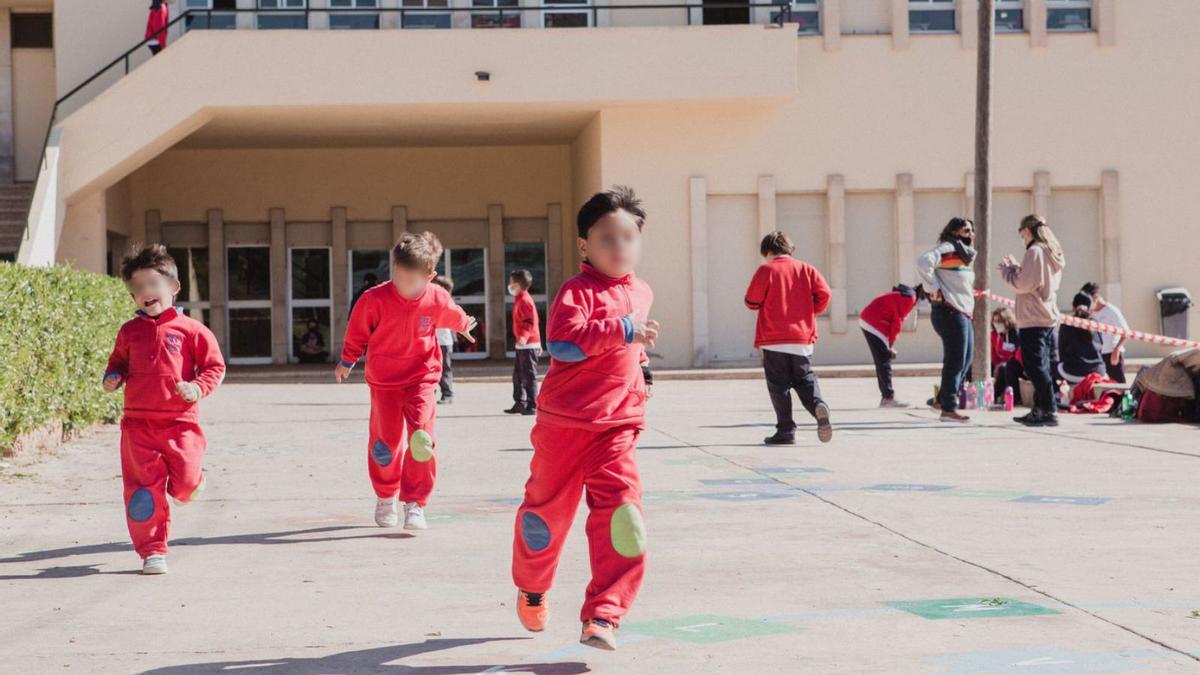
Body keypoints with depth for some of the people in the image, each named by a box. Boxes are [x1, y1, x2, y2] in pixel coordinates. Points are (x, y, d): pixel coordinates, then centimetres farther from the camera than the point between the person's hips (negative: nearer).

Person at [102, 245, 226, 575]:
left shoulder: (190, 330, -1)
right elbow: (119, 361, 23)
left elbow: (214, 365, 3)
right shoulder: (129, 331, 8)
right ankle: (152, 551, 7)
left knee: (185, 487, -3)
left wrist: (197, 388, -13)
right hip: (138, 423, 2)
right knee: (143, 492, -1)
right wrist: (112, 377, 1)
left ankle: (190, 479, 35)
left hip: (180, 423, -2)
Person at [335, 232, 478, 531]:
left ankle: (415, 504, -4)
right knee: (386, 441, 4)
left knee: (421, 441, -14)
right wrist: (346, 361, 12)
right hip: (384, 381, 0)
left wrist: (465, 327, 33)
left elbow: (454, 316, 12)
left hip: (421, 379, 0)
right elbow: (357, 330, -1)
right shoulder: (375, 300, -19)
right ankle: (385, 498, 29)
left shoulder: (438, 300, -14)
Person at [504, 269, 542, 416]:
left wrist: (524, 336, -40)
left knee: (529, 376, -6)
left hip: (528, 345, -11)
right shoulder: (520, 300, 17)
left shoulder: (524, 301, -15)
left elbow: (529, 322, -24)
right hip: (522, 345, 11)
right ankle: (519, 404, 22)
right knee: (518, 376, 15)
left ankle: (532, 406, -3)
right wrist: (537, 343, 28)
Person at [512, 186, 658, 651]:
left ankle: (602, 617, -14)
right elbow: (562, 340, -29)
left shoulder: (642, 293, 13)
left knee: (619, 512, -15)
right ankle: (531, 590, 40)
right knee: (548, 510, 12)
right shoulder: (579, 290, -10)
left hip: (617, 426, 4)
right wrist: (622, 330, -31)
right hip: (564, 422, -4)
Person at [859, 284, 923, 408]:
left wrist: (890, 345, 10)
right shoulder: (910, 298, -12)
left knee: (882, 361, 11)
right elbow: (897, 322, -15)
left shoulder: (904, 295, 19)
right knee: (885, 361, -9)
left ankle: (885, 398, 12)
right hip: (874, 324, -10)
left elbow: (895, 320, 17)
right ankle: (889, 397, -11)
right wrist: (891, 345, -11)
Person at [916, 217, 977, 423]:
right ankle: (948, 408, -4)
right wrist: (934, 289, -22)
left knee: (965, 362, 12)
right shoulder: (948, 248, -9)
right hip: (950, 313, -10)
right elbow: (924, 262, -26)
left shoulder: (964, 254, 20)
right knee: (955, 361, -8)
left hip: (964, 314, 10)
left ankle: (942, 400, 22)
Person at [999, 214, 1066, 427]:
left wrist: (1006, 270, -2)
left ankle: (1049, 412, -12)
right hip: (1048, 316, 10)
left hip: (1032, 319, -10)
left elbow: (1024, 284, -17)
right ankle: (1039, 410, 20)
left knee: (1036, 367, -8)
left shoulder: (1034, 251, -14)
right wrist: (1016, 267, 14)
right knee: (1042, 366, 14)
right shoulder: (1053, 253, 16)